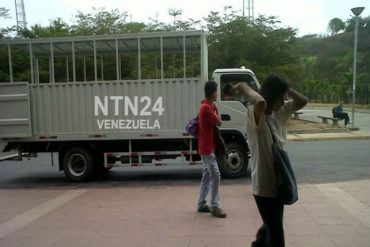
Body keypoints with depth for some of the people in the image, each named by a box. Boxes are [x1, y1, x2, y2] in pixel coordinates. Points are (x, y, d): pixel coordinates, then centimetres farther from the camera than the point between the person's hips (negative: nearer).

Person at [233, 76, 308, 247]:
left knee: (272, 226, 28)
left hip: (277, 182, 9)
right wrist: (245, 88, -26)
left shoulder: (279, 113, 4)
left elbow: (302, 101, 11)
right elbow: (260, 102, -45)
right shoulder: (255, 114, -22)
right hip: (264, 185, -8)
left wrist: (284, 89, -2)